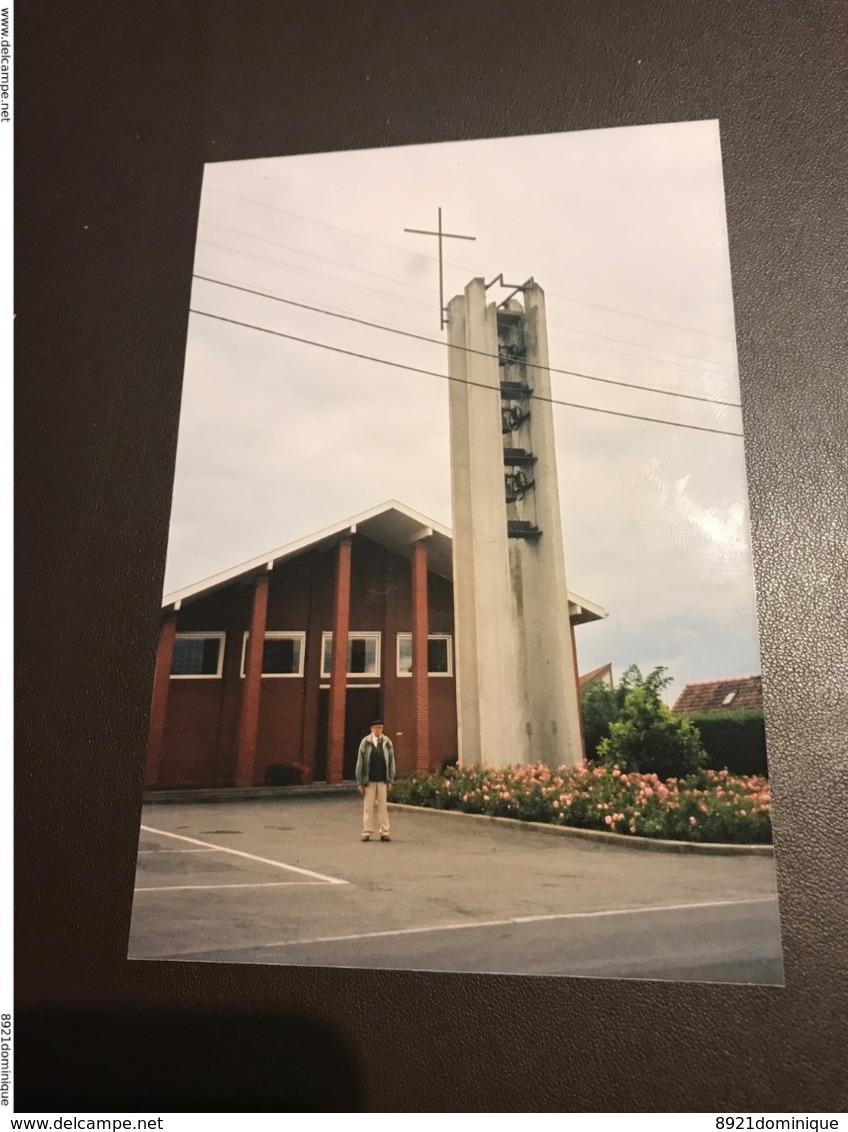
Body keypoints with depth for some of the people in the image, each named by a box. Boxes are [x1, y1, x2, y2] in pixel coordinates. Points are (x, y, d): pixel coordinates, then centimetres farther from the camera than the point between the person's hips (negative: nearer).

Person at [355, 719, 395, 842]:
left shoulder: (387, 742, 3)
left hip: (383, 780, 1)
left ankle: (384, 832, 10)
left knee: (383, 806, 4)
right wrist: (359, 782, -1)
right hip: (369, 780, -1)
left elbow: (391, 761, 6)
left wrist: (390, 780, 3)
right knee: (368, 807, 4)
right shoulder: (365, 742, -1)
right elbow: (360, 762, 1)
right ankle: (367, 832, 11)